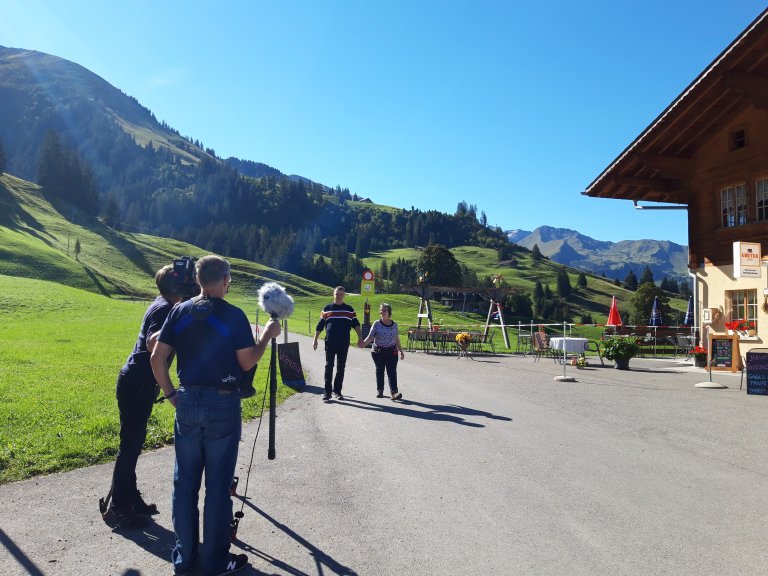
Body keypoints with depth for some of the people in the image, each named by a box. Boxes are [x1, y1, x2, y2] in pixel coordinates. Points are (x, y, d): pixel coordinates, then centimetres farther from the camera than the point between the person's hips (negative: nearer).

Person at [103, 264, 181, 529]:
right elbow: (152, 344, -30)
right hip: (136, 384, -10)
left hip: (139, 383, 10)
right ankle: (117, 508, 7)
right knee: (130, 443, -2)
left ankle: (130, 498, 26)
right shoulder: (164, 309, -18)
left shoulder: (162, 305, 10)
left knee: (134, 442, 15)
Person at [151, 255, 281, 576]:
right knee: (218, 484, 7)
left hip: (187, 402, 4)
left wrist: (171, 394, 11)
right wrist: (267, 336, 6)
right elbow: (247, 363, -8)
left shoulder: (179, 312, 2)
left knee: (185, 481, 15)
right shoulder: (233, 316, -11)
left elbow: (157, 358, 2)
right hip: (222, 405, -4)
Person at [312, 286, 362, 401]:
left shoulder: (349, 309, 8)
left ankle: (337, 391, 16)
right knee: (329, 367, -1)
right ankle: (327, 392, 3)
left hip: (344, 344, 1)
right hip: (330, 343, -1)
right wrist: (315, 340, 4)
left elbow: (356, 324, 9)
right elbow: (319, 326, 8)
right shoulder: (327, 309, 6)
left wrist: (360, 337, -1)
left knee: (341, 368, 6)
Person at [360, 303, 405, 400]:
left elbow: (397, 339, 12)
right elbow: (370, 336, -7)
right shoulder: (377, 324, -2)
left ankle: (394, 392, -15)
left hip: (391, 351, 0)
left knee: (392, 371, -8)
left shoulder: (394, 324, 4)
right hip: (378, 351, 0)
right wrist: (364, 343, -25)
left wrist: (400, 350, 13)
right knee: (379, 370, 11)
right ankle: (379, 390, 23)